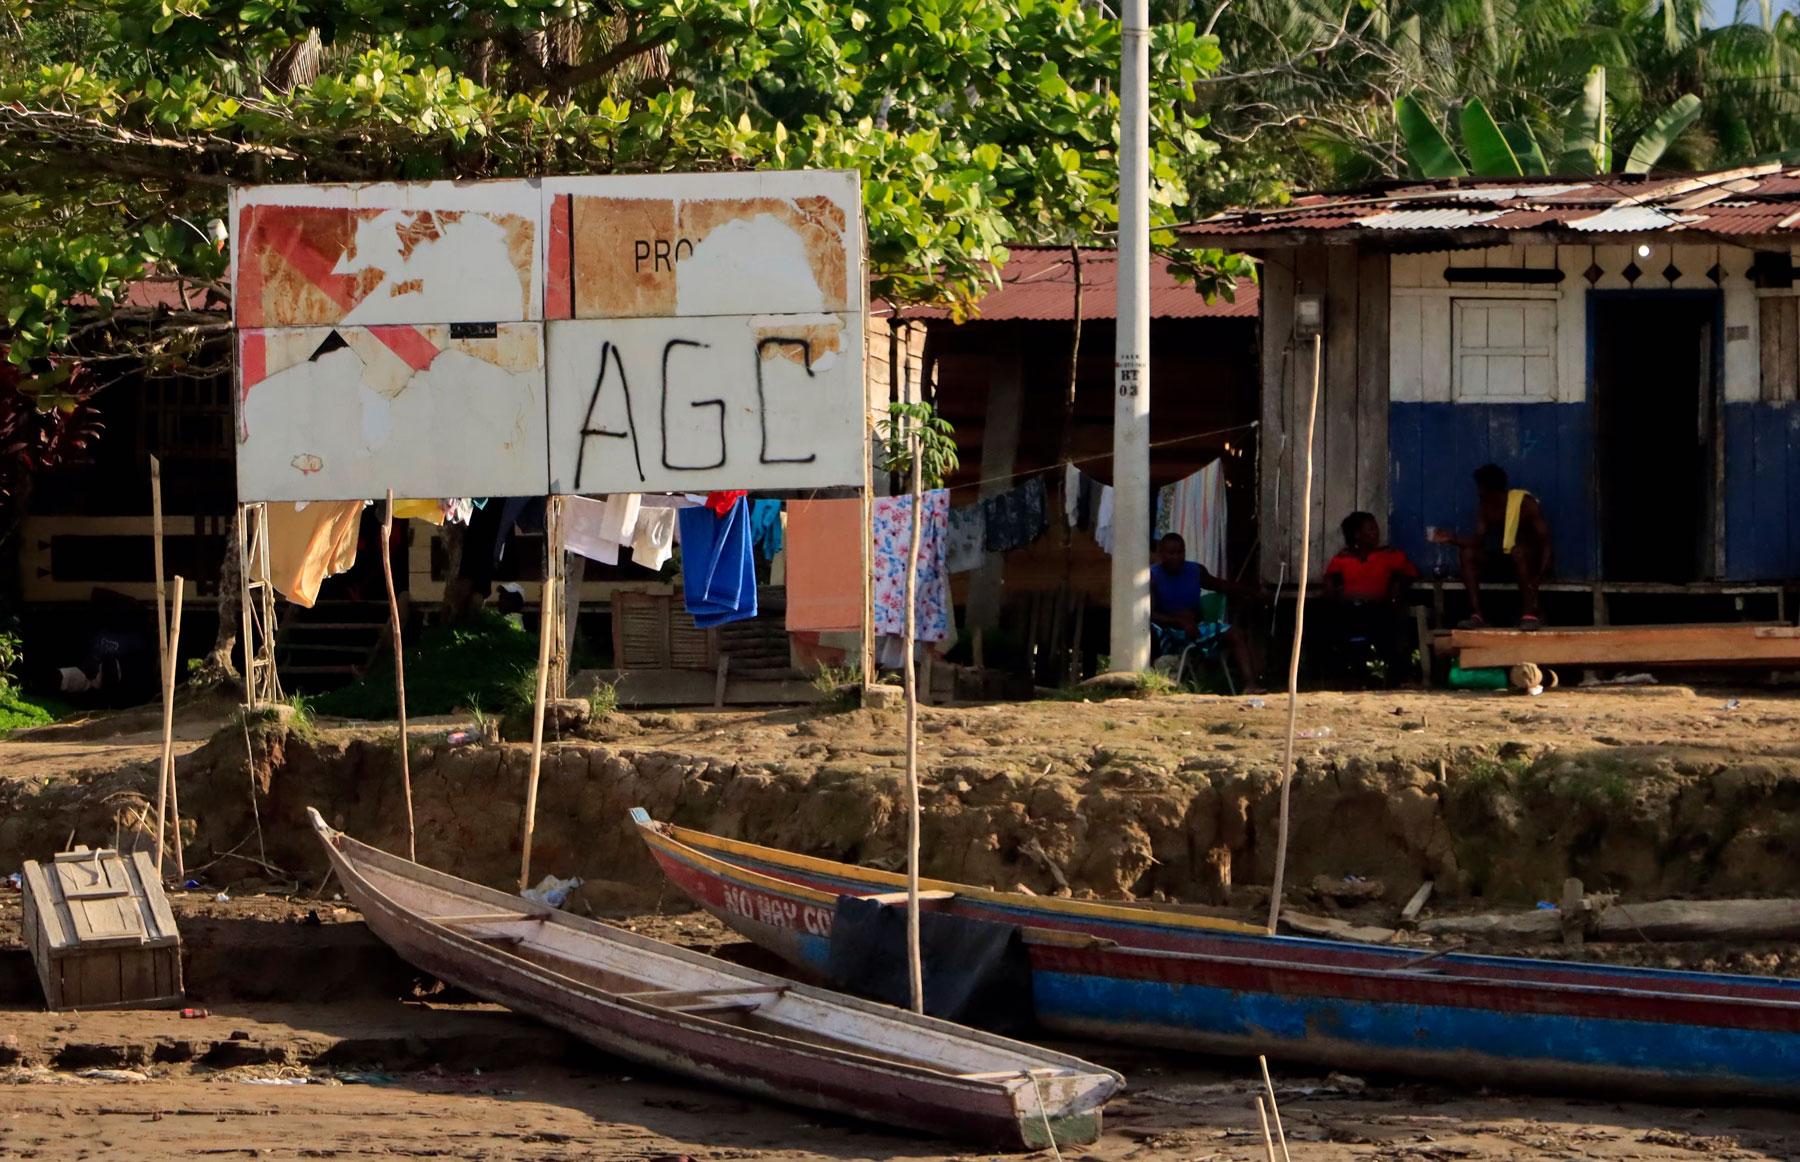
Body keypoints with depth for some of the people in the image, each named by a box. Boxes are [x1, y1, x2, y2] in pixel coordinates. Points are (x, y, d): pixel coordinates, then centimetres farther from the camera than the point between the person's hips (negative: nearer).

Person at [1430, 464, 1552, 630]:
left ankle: (1530, 612, -37)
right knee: (1467, 552, -15)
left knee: (1518, 550, -39)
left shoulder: (1526, 504, -16)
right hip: (1507, 560, 6)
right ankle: (1477, 614, -25)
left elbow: (1546, 542, -22)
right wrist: (1452, 539, -26)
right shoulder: (1485, 508, 1)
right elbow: (1478, 541, -8)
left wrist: (1540, 576, -34)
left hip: (1532, 560, -6)